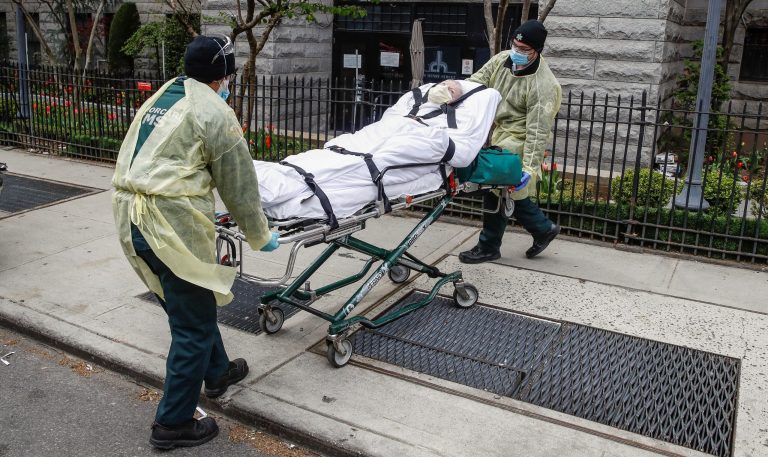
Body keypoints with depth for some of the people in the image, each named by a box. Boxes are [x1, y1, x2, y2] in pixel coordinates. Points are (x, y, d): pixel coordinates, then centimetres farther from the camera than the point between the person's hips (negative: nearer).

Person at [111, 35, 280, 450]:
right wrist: (260, 236, 10)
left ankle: (217, 372, 45)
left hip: (131, 220, 9)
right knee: (193, 325, 5)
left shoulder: (158, 100, 19)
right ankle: (172, 424, 15)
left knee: (193, 303, 26)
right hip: (171, 224, -9)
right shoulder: (214, 112, -6)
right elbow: (239, 186, -3)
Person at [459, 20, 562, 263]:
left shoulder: (544, 86, -23)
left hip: (517, 142, -7)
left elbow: (538, 130, -26)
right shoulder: (502, 59, -1)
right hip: (497, 135, 8)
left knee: (496, 191, -2)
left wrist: (530, 166, -31)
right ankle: (544, 229, 32)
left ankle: (488, 247, 15)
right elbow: (476, 82, 3)